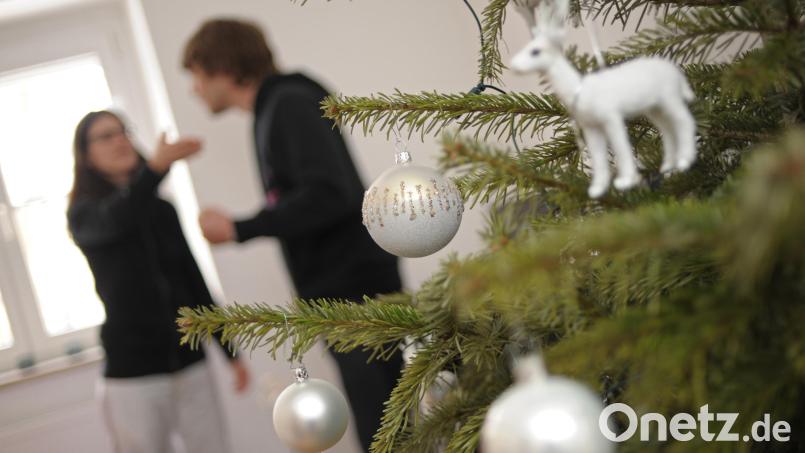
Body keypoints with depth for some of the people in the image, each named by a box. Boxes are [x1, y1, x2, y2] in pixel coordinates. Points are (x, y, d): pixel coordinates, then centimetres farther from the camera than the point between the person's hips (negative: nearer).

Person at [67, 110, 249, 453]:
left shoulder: (162, 210, 11)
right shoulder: (84, 213, -2)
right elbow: (113, 222, -27)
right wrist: (156, 167, -44)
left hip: (190, 364, 4)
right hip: (132, 374, -4)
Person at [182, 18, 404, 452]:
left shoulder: (290, 104, -10)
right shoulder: (272, 110, 18)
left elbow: (331, 195, -22)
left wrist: (239, 229, -16)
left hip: (355, 291, -9)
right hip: (339, 294, 9)